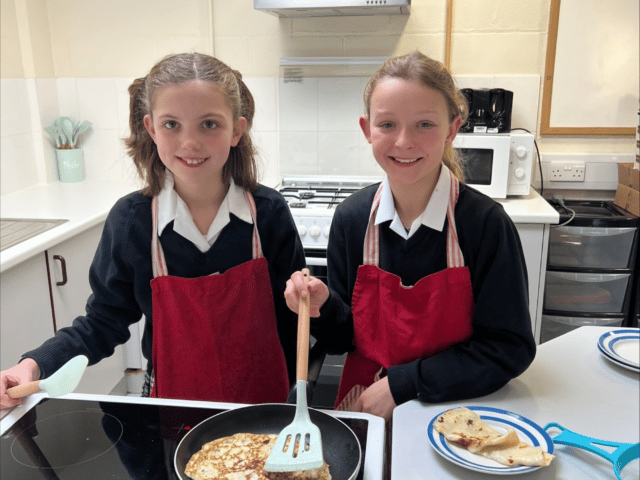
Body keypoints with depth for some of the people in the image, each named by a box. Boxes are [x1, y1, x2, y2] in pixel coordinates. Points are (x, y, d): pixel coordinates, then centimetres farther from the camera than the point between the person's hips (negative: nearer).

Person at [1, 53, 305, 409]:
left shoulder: (269, 213, -13)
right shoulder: (130, 220, -11)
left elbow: (294, 317, -5)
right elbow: (105, 321, -2)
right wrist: (35, 364, -15)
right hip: (174, 405, 1)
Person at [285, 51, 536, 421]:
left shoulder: (486, 223, -11)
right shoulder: (352, 218, -2)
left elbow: (510, 349, -8)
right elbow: (346, 340, 7)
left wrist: (401, 384, -11)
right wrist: (324, 308, -15)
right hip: (365, 410, 2)